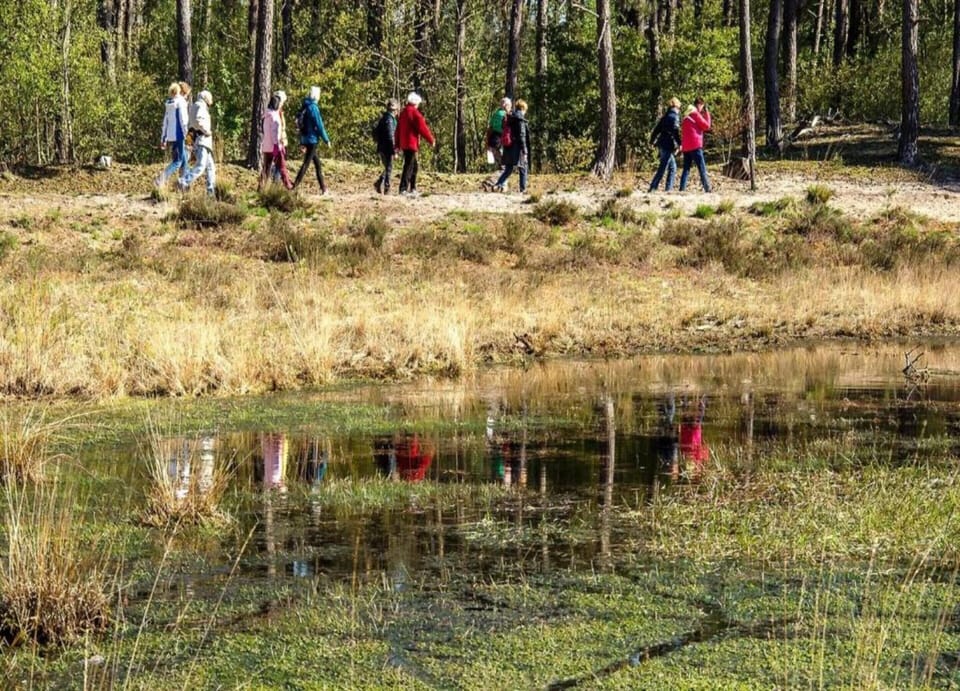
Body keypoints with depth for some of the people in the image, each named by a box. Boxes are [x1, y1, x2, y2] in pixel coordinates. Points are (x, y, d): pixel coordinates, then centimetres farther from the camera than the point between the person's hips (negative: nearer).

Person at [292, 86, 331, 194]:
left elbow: (301, 125, 16)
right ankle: (295, 186, -14)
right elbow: (319, 125, -14)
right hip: (312, 139, -8)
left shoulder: (304, 108, 10)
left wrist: (302, 142, 20)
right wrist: (326, 140, -5)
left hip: (305, 139, 8)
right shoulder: (313, 108, -14)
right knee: (306, 163, -8)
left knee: (317, 163, 14)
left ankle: (323, 187, 17)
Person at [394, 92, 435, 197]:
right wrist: (431, 140, -3)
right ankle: (403, 189, -12)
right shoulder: (414, 112, -11)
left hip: (404, 144, 9)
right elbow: (422, 128, -13)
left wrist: (397, 144, 23)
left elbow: (398, 129, 19)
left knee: (414, 166, 17)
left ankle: (412, 189, 19)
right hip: (411, 144, -9)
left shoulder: (403, 113, 15)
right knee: (409, 166, -8)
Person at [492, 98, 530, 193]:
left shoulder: (509, 119, 10)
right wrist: (524, 151, -14)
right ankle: (523, 190, 7)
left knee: (508, 169, 12)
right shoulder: (520, 119, -12)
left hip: (508, 149, 7)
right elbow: (522, 136, -16)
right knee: (523, 169, 6)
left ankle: (498, 185, -5)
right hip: (518, 148, -7)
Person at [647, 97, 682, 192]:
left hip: (662, 145, 9)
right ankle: (652, 188, -11)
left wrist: (653, 141, 28)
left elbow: (656, 130, 19)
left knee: (672, 168, 14)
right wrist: (679, 143, -21)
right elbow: (675, 131, -21)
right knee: (662, 169, -8)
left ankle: (668, 189, 11)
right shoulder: (674, 117, -9)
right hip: (668, 146, -9)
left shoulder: (665, 117, 15)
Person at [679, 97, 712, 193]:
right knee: (702, 169, -6)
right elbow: (706, 126, -2)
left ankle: (682, 189, -3)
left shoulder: (687, 116, 19)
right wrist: (707, 114, 5)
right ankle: (707, 189, -11)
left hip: (686, 147, 7)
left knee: (686, 169, 6)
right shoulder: (696, 114, -5)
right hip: (695, 146, -7)